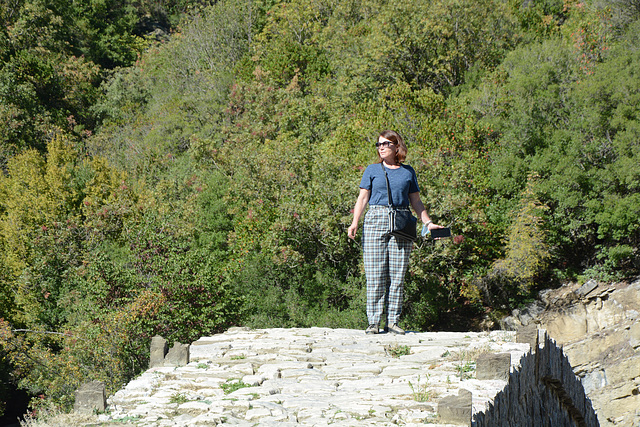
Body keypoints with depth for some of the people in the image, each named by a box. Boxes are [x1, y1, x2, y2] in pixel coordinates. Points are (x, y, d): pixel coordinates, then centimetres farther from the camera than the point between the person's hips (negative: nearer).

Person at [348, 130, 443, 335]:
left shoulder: (408, 172, 13)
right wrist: (354, 222, -8)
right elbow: (362, 198, 5)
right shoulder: (372, 170, 9)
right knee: (375, 275, -5)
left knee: (397, 275, 0)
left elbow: (416, 202, 18)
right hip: (376, 221, -1)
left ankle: (393, 321, 6)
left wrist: (428, 223, 8)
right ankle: (373, 322, -2)